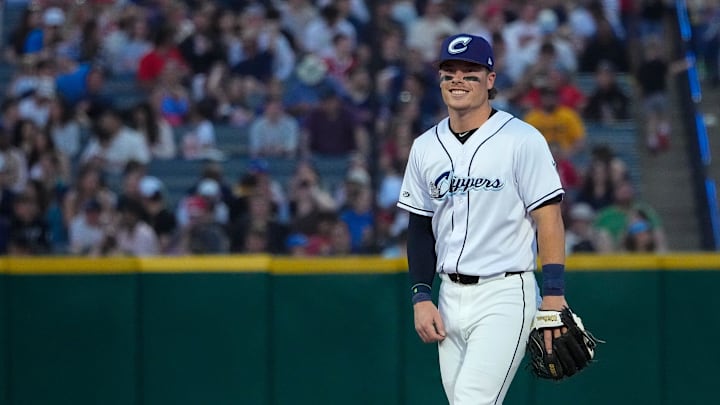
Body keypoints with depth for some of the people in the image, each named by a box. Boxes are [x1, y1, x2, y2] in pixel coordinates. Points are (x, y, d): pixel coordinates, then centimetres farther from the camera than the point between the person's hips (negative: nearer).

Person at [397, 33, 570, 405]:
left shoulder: (521, 140, -6)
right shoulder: (426, 147, 11)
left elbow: (549, 218, -9)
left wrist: (554, 294, -15)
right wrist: (421, 297, 6)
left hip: (505, 294, -6)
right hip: (450, 296, 6)